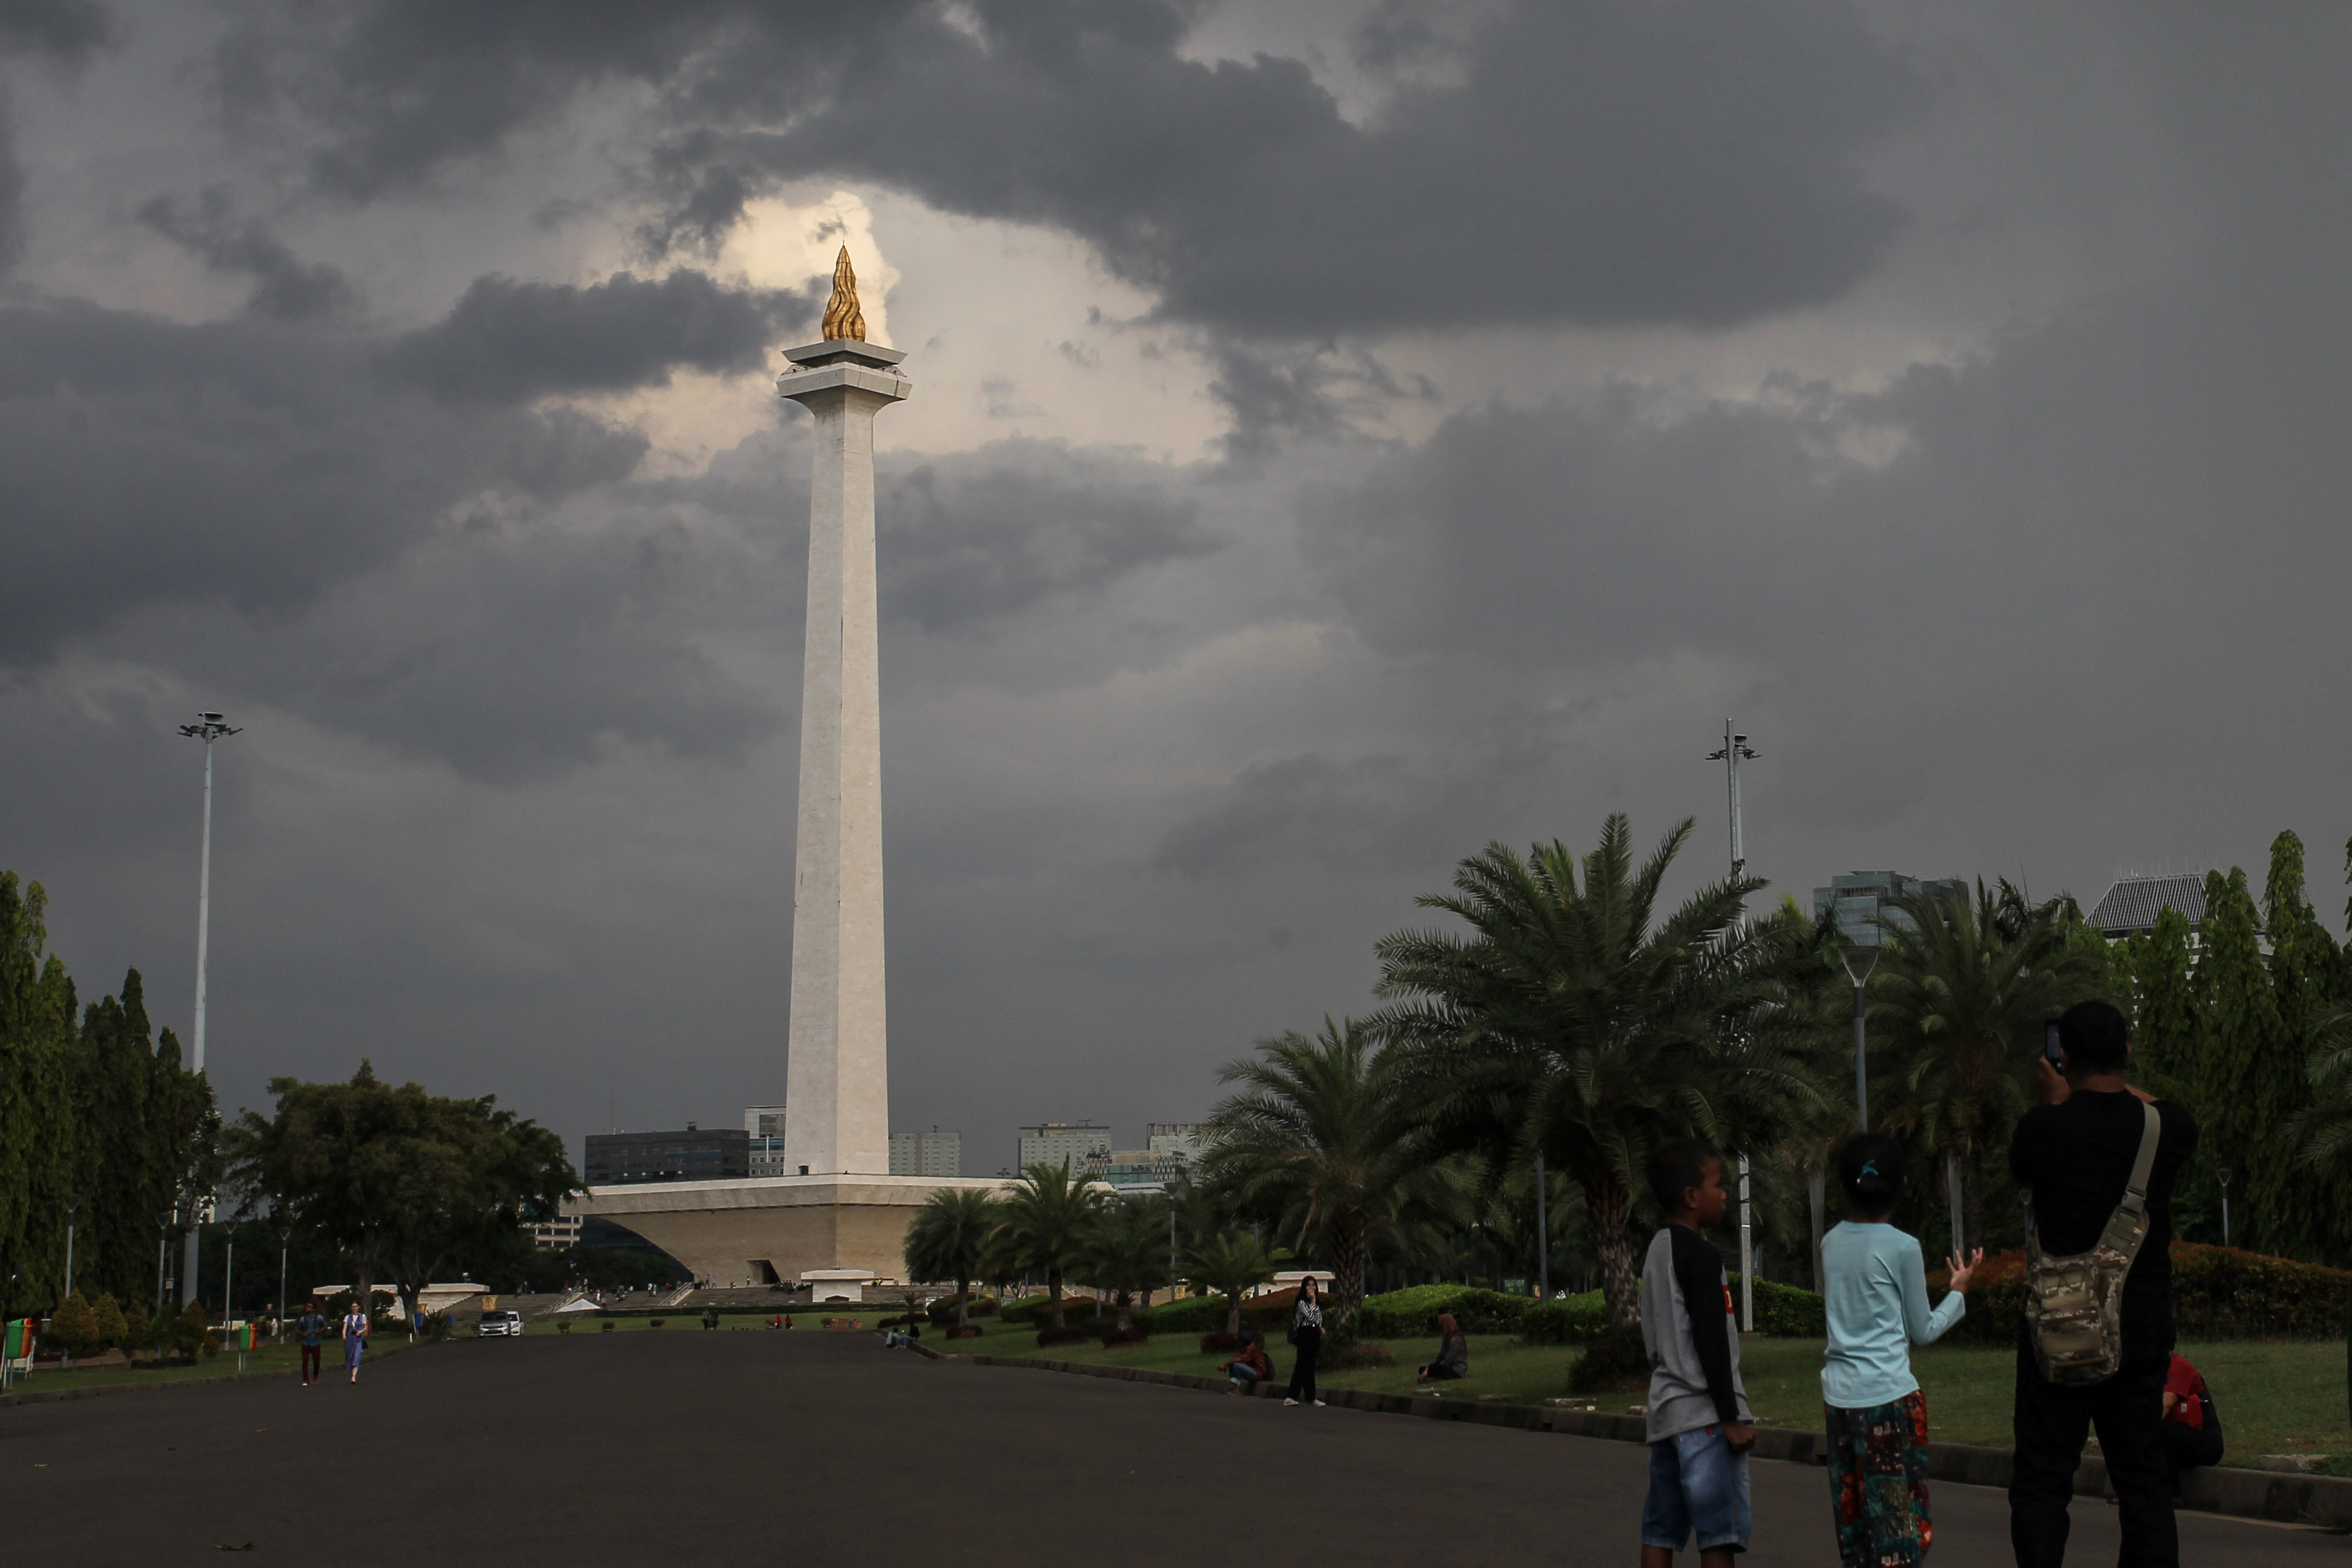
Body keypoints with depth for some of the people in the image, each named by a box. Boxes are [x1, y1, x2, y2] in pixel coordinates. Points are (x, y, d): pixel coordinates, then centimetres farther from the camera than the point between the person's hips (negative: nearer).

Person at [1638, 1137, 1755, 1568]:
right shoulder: (1700, 1256, -12)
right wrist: (1731, 1417, -15)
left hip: (1666, 1411, 9)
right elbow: (1710, 1342, -17)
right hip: (1705, 1413, -9)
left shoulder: (1655, 1252, 15)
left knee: (1661, 1531, 7)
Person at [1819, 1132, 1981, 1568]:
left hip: (1839, 1396, 5)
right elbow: (1922, 1331, 0)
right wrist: (1959, 1291, 14)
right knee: (1899, 1518, -1)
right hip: (1890, 1396, -5)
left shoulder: (1830, 1244, 6)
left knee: (1854, 1516, 10)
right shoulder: (1903, 1247, -8)